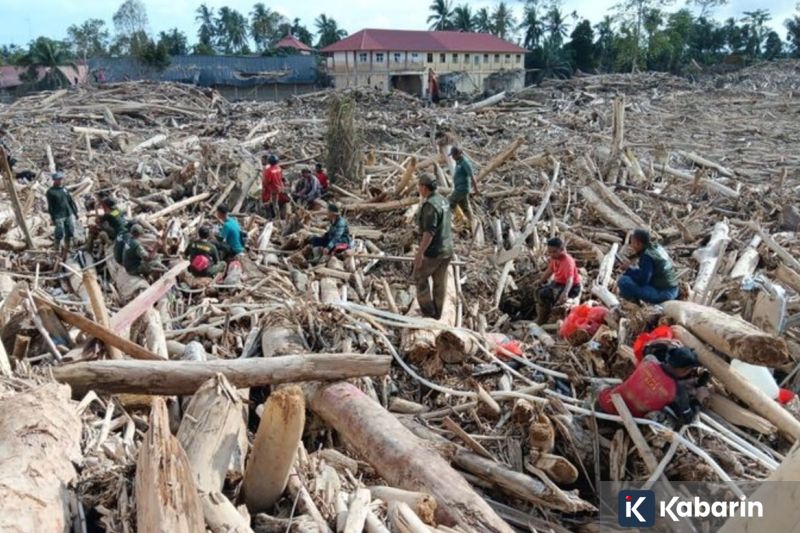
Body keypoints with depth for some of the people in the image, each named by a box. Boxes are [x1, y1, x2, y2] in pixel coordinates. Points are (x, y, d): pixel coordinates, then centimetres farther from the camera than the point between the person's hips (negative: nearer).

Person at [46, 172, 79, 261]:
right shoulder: (50, 192, -8)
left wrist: (75, 211, 15)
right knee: (60, 234, -4)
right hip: (59, 216, -6)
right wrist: (53, 218, -11)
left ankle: (66, 249, 25)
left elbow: (71, 201, 17)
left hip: (68, 214, 6)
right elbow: (50, 207, -8)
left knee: (70, 233, 9)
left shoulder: (64, 189, 10)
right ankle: (58, 249, 15)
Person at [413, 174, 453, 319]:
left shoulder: (430, 205, -23)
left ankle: (427, 309, 20)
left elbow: (429, 231, -28)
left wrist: (420, 253, -26)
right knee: (440, 281, 16)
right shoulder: (443, 201, 7)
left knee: (420, 276, 13)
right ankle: (436, 312, 27)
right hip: (446, 248, 8)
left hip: (433, 250, -8)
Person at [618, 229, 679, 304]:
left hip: (662, 293, -10)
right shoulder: (658, 248, 9)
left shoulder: (647, 256, -19)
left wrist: (629, 269, -7)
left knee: (623, 280, -18)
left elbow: (642, 280, -21)